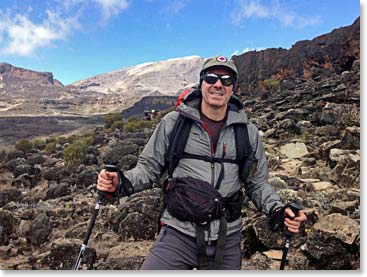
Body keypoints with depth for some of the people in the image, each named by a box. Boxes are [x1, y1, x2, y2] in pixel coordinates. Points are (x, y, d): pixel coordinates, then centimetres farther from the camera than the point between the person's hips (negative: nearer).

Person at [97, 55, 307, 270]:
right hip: (179, 234, -2)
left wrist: (278, 210, -7)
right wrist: (122, 183, -15)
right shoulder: (174, 122, -4)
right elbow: (150, 167, 4)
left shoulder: (249, 132, 2)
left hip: (227, 241, 3)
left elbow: (257, 183, 10)